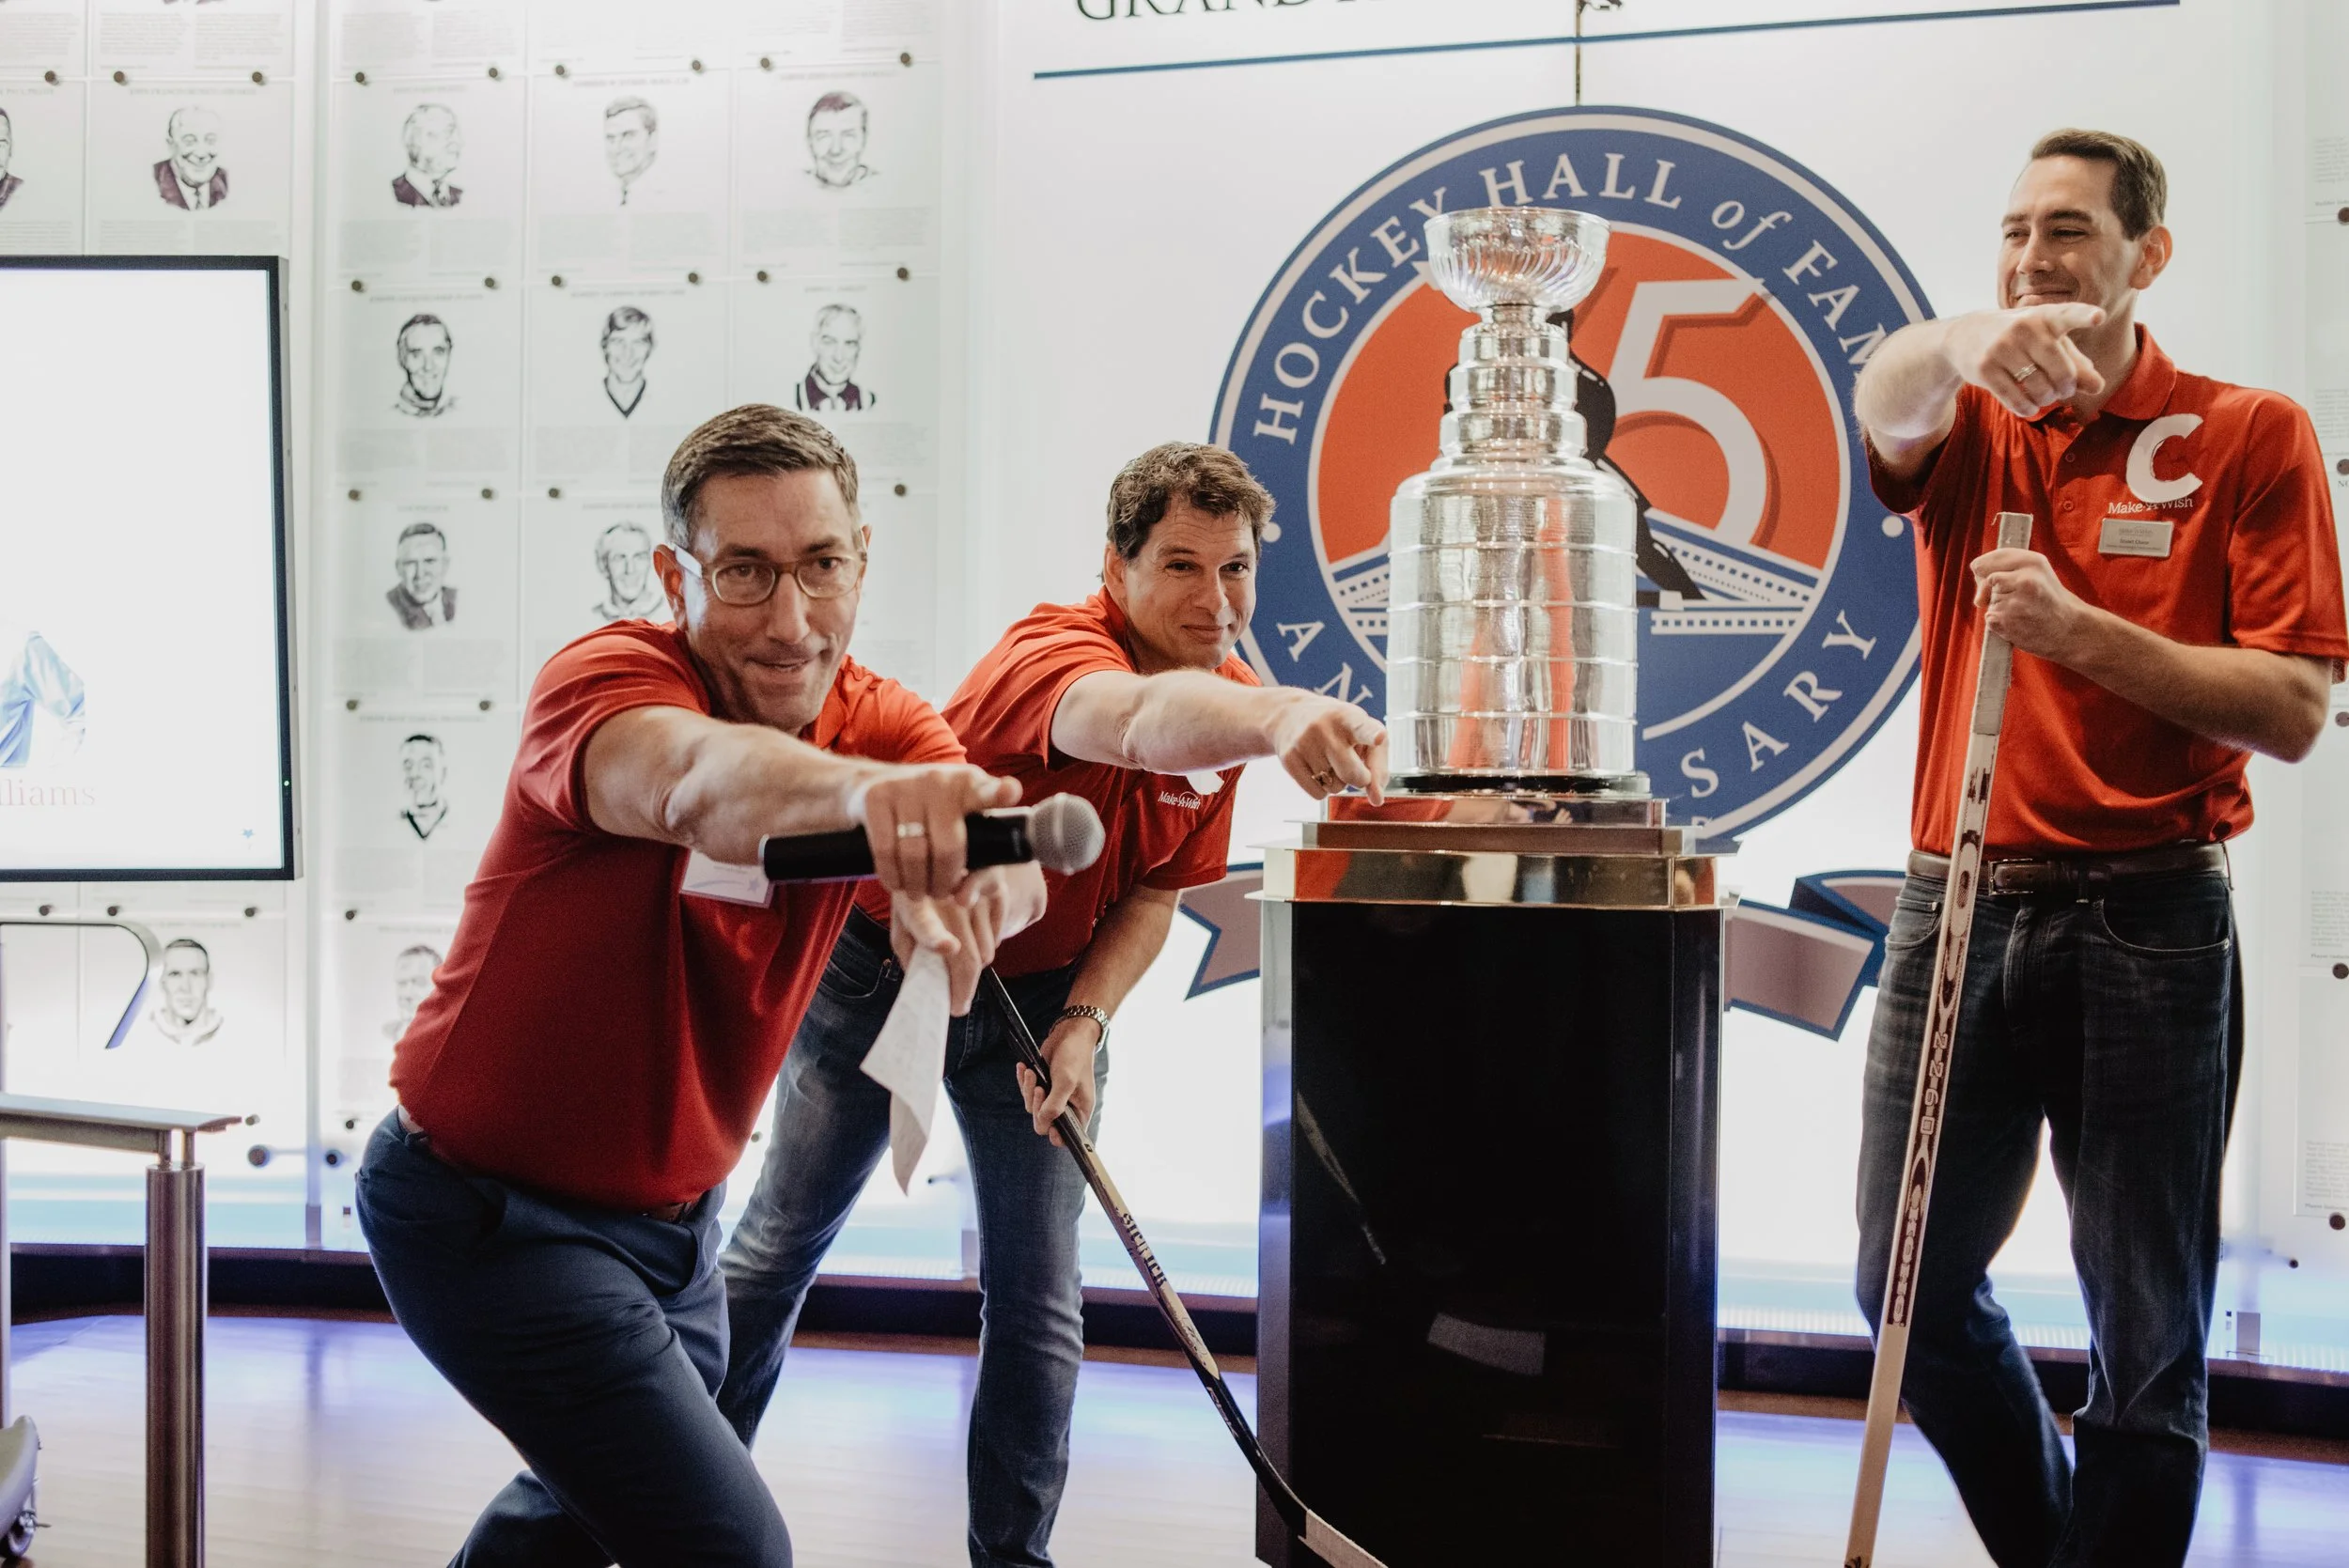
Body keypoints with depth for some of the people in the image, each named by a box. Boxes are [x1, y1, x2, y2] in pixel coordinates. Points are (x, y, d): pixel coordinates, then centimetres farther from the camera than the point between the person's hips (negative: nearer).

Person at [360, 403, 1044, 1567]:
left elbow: (1010, 857, -30)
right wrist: (865, 787, -71)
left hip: (671, 1211, 7)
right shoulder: (610, 674, -24)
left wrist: (972, 882, -56)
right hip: (490, 1210, -7)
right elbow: (684, 775, -49)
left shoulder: (882, 726, -9)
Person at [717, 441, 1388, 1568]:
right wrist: (1279, 718, -78)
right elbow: (1133, 717, -58)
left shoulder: (1231, 703, -10)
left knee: (1038, 1303, 0)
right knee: (782, 1243, 11)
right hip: (884, 961, -4)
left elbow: (1157, 891, -1)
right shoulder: (1053, 650, -32)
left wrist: (1082, 1020, -16)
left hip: (1042, 988, 4)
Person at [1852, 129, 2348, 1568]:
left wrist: (2083, 632, -19)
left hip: (2149, 924, -3)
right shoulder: (1974, 430, 10)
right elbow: (1887, 404, -16)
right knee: (1910, 1285, 12)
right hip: (1958, 907, 4)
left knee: (2148, 1334, 3)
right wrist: (1964, 341, -38)